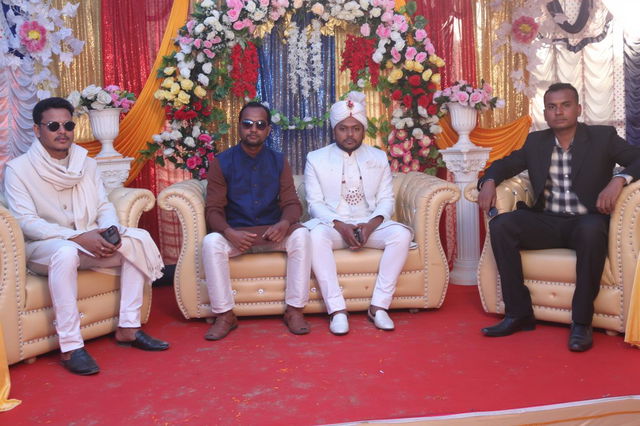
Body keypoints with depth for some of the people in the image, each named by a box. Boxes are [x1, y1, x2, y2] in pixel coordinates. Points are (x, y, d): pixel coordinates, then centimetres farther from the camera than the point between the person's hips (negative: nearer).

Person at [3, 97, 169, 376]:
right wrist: (78, 237, -28)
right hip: (42, 247, -5)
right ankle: (70, 346, -33)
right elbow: (26, 222, -17)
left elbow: (105, 206, 6)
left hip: (89, 242, 6)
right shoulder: (18, 169, -8)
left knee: (138, 238, -16)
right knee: (66, 251, -39)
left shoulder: (86, 164, 8)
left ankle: (128, 327, -13)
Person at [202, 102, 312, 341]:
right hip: (234, 233, -1)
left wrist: (284, 224, -22)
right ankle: (224, 315, -20)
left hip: (272, 232, 1)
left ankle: (294, 310, -20)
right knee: (211, 242, -32)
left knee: (301, 235, -28)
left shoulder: (278, 162, 8)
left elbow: (292, 203, 2)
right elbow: (213, 209, -3)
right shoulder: (222, 163, 2)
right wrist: (229, 232, -24)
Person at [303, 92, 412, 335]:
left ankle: (379, 306, -23)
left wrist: (372, 223, -15)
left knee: (401, 234, -28)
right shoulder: (316, 159, 6)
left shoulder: (379, 158, 13)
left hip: (369, 225, 2)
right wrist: (340, 225, -19)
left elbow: (386, 200, 6)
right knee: (315, 235, -36)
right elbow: (315, 203, -1)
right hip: (332, 225, -2)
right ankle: (337, 309, -33)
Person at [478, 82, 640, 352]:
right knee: (500, 225, -23)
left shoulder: (603, 137, 2)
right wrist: (489, 181, -5)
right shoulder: (535, 142, 11)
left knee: (592, 229, -38)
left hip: (585, 222, -3)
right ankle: (519, 313, -17)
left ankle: (581, 322, -25)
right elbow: (505, 164, 18)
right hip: (547, 223, 3)